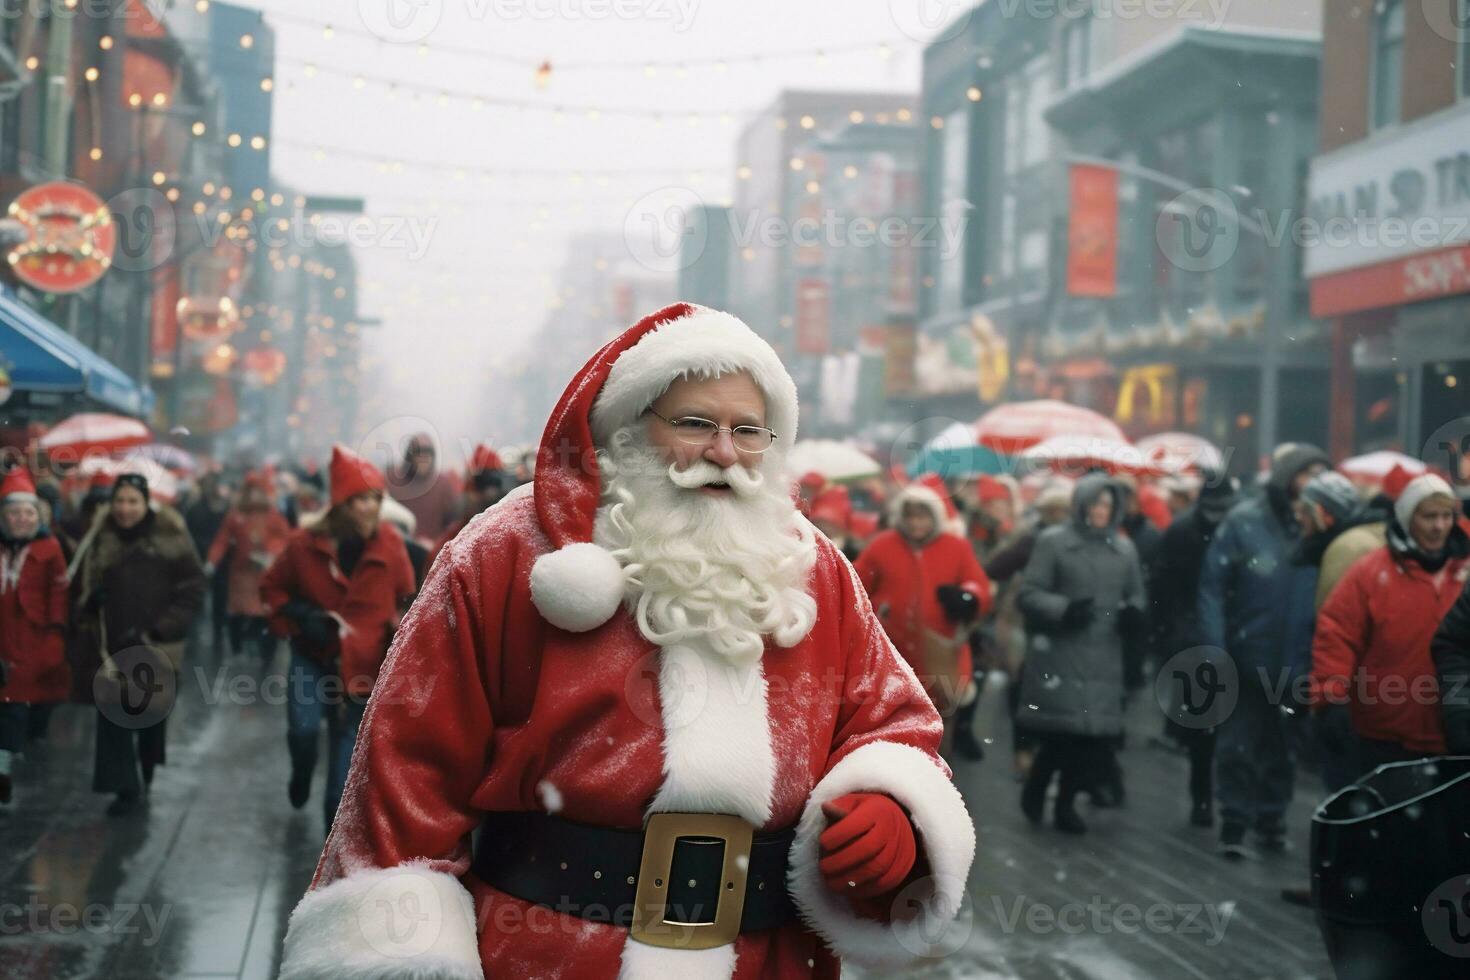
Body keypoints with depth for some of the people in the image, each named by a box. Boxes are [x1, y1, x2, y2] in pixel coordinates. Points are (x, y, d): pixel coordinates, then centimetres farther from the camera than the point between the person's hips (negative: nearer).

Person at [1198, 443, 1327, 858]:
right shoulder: (1244, 522, -8)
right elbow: (1212, 587, -9)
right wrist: (1215, 652, -15)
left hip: (1295, 664, 3)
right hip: (1246, 660, -3)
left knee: (1282, 747, 13)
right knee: (1237, 746, 5)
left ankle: (1272, 819, 26)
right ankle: (1234, 823, 15)